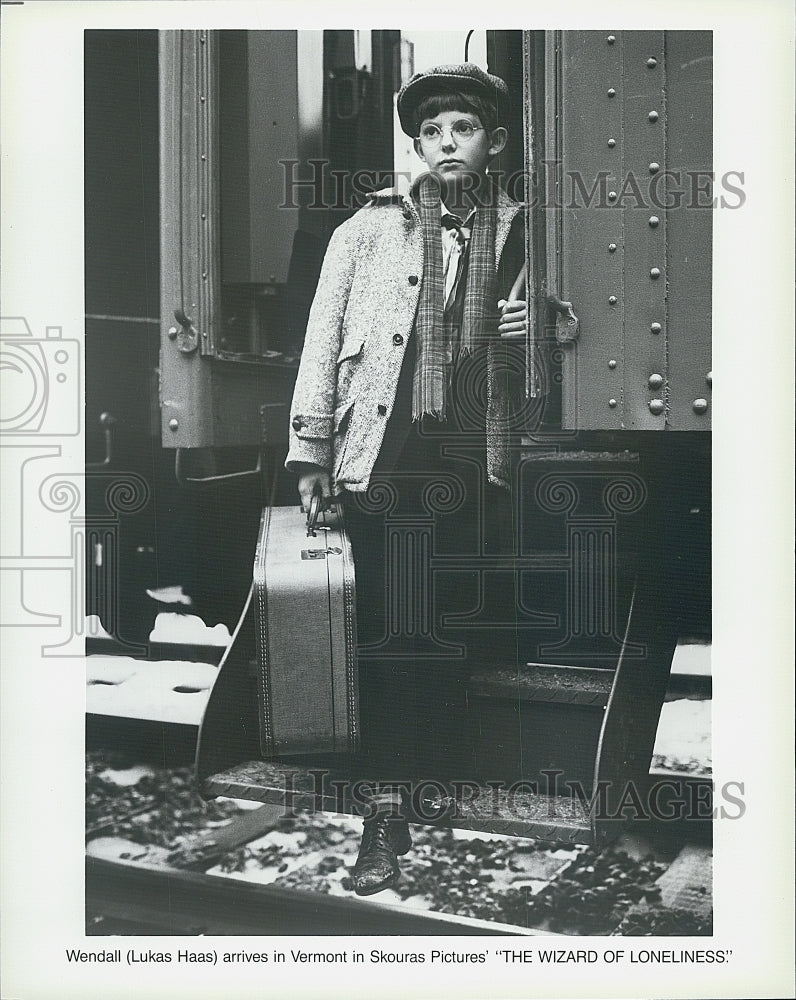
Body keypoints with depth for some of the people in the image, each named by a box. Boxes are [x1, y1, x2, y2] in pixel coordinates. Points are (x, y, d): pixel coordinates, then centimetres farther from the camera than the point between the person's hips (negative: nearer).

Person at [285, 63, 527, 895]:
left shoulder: (520, 233, 13)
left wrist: (537, 332, -1)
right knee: (389, 629, -4)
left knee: (450, 628, 4)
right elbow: (324, 336, 7)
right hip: (383, 454, -1)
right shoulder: (369, 228, 9)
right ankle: (386, 808, 3)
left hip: (474, 458, 2)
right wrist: (310, 448, 1)